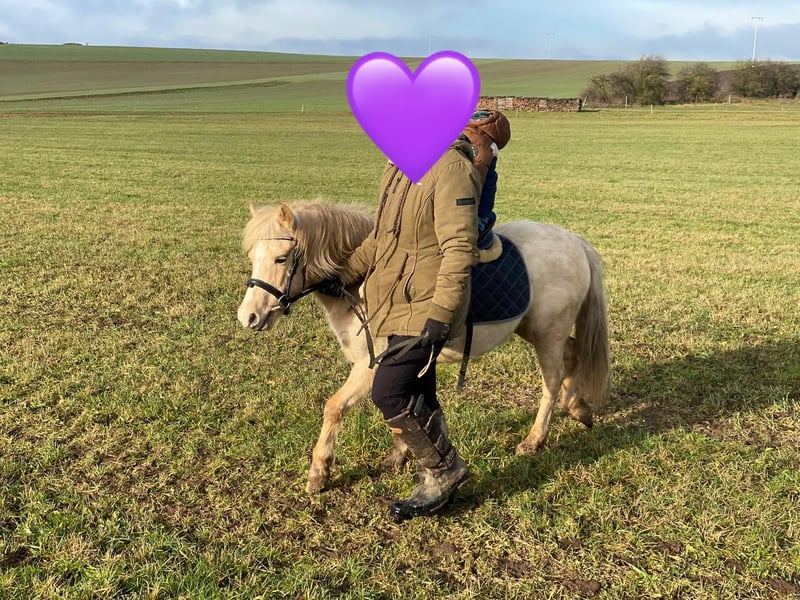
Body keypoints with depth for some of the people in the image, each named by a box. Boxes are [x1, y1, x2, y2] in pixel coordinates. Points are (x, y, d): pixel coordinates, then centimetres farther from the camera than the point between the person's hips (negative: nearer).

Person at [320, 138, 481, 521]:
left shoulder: (451, 169, -17)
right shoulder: (398, 169, 12)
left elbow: (459, 249, -22)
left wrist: (440, 314, -27)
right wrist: (345, 275, 13)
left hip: (422, 311, -9)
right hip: (395, 306, 9)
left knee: (389, 395, -9)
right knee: (416, 399, 15)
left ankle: (444, 471, 12)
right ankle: (438, 478, 31)